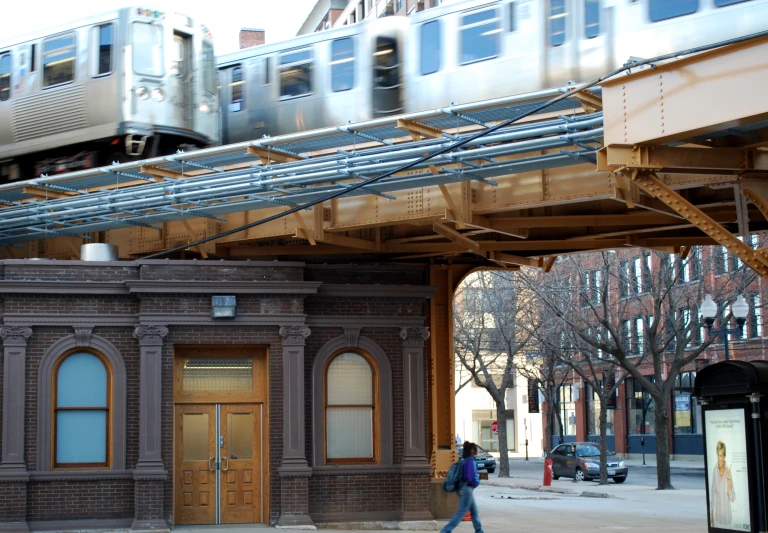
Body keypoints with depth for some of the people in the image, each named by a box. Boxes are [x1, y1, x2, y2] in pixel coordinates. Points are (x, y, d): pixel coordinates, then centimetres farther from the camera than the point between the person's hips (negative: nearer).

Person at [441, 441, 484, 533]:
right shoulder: (471, 462, -18)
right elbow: (472, 478, -23)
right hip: (468, 489, -9)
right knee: (461, 512, -5)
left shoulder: (464, 461, 8)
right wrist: (477, 482, -3)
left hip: (464, 488, 9)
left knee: (474, 511, 17)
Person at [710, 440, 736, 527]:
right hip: (717, 511, 1)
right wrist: (712, 513, 1)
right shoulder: (715, 470, -6)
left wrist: (729, 479, -23)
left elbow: (732, 498, -13)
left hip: (727, 512, -1)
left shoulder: (728, 472, -11)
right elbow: (712, 492, 2)